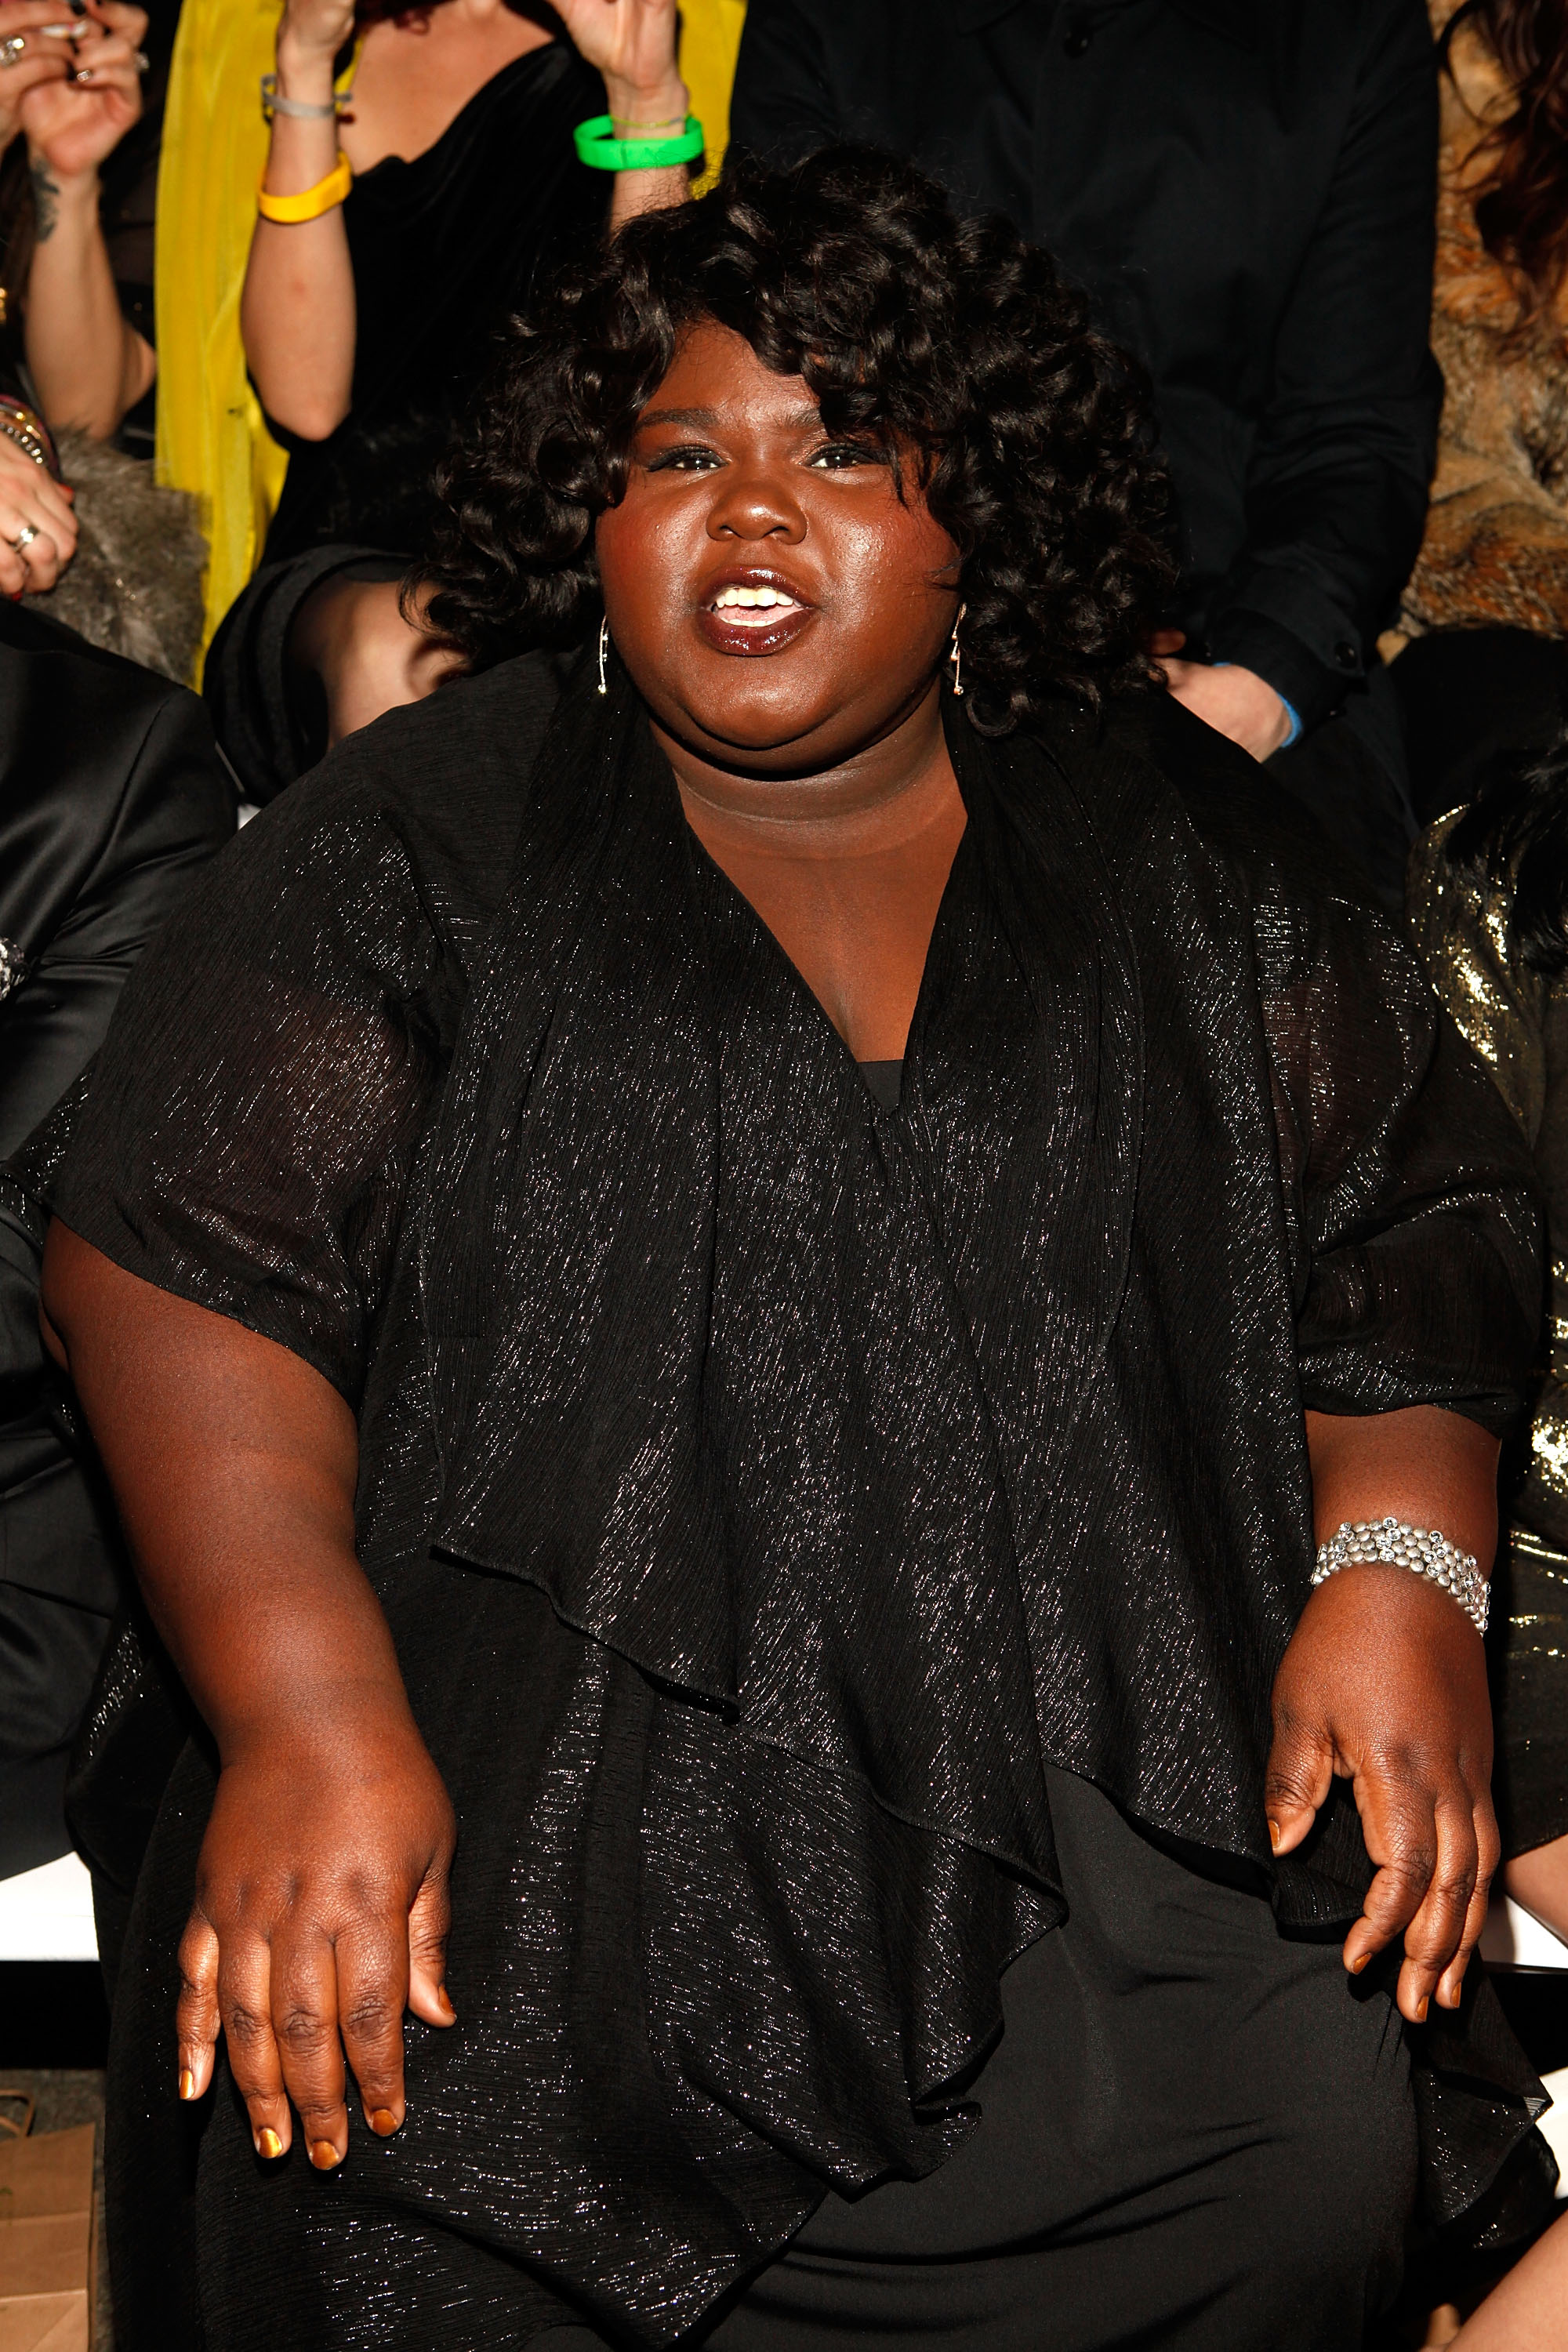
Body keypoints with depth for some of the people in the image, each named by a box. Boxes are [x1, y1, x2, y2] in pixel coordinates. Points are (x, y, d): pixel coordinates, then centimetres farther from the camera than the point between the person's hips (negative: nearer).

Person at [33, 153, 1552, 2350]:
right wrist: (308, 1712, -17)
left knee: (1313, 2160, -20)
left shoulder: (1173, 849, 12)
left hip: (1083, 1767, 2)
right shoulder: (424, 841, 5)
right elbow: (181, 1265, -3)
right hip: (535, 1743, -2)